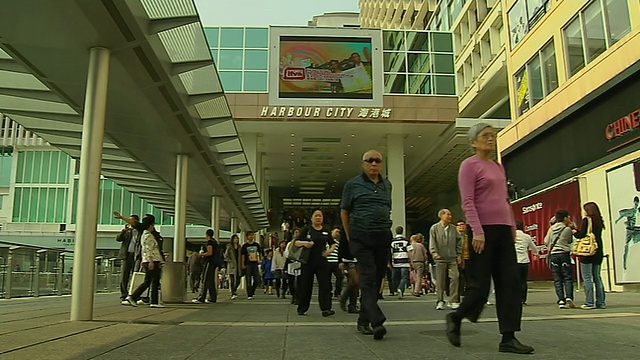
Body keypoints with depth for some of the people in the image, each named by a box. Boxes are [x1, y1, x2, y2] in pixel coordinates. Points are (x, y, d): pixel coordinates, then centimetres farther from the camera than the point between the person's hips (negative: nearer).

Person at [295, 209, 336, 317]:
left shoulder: (326, 231, 12)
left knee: (325, 285, -8)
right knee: (305, 285, 4)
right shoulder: (307, 229, 4)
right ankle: (302, 308, 16)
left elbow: (333, 244, 20)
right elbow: (296, 242, 1)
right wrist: (304, 243, -19)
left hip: (322, 262, 2)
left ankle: (325, 309, -10)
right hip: (308, 262, -2)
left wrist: (330, 250, -1)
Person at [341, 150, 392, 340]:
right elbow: (344, 211, 8)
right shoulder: (353, 184, 3)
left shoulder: (387, 185, 15)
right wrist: (350, 236, 7)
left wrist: (385, 228, 16)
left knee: (376, 279, 7)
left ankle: (363, 320, 19)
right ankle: (377, 322, -21)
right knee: (368, 278, -14)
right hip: (361, 238, -4)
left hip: (383, 238, 5)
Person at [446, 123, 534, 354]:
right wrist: (477, 231, -22)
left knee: (509, 283, 1)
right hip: (483, 230, -7)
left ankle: (508, 338, 5)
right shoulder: (469, 165, -4)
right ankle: (455, 318, 21)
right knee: (480, 284, -3)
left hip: (503, 230, 7)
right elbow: (467, 202, -13)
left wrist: (512, 227, 17)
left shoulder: (498, 167, 18)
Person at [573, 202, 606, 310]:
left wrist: (575, 232, 6)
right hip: (598, 252, 7)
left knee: (587, 278, -3)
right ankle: (601, 302, 13)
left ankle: (589, 303, -3)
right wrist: (578, 231, 17)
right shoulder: (599, 221, 12)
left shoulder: (586, 220, -8)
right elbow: (592, 235, 13)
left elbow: (581, 235, -14)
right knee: (597, 277, 12)